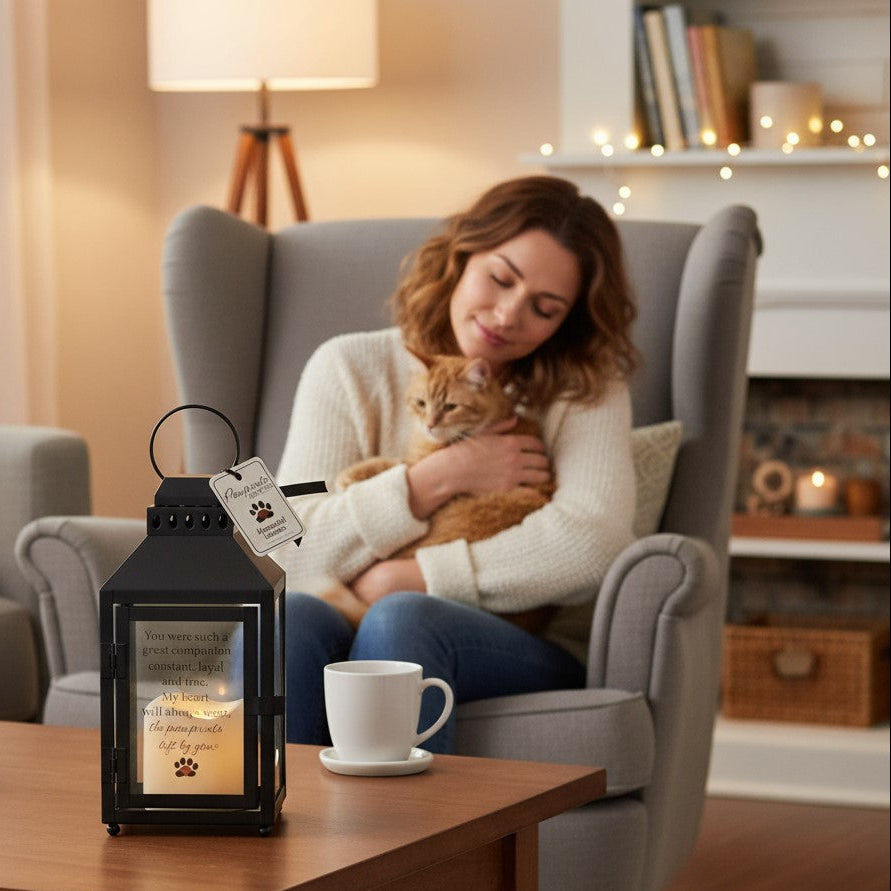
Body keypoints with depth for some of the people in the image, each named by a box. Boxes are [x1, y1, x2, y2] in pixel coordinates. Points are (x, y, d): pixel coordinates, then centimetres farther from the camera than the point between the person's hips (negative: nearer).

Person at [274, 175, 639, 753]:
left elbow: (591, 542, -12)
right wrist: (439, 478, -7)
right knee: (289, 619, -33)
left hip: (536, 655, -1)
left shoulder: (584, 387, 8)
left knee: (401, 622, -35)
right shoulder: (351, 369, 11)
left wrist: (405, 580, -12)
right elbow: (289, 553, 0)